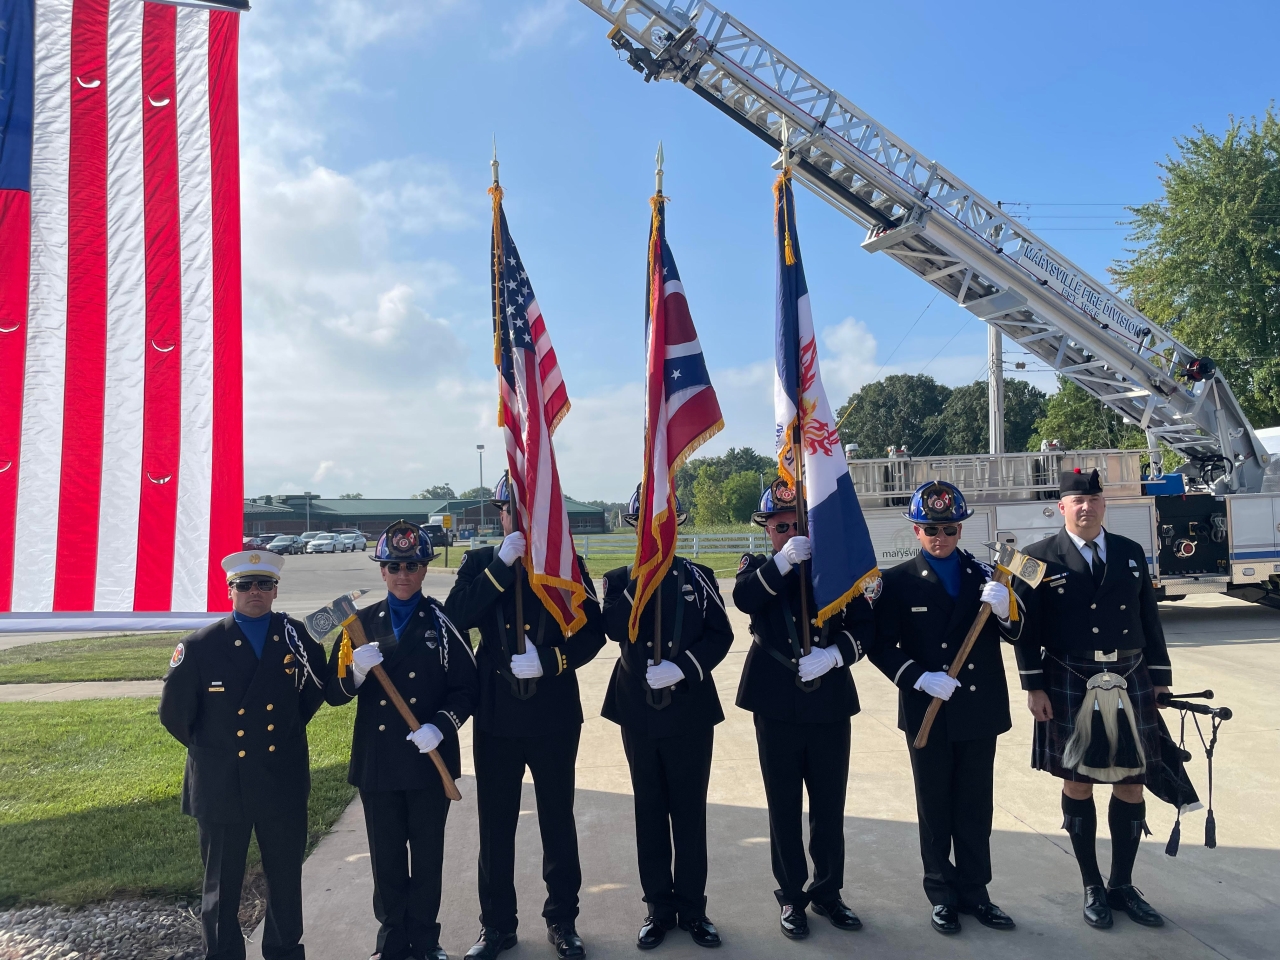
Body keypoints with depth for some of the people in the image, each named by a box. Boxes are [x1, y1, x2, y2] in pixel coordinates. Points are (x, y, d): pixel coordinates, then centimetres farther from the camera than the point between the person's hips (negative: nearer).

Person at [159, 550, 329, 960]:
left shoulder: (295, 636, -4)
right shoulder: (199, 647, -9)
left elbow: (316, 687, 13)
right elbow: (174, 711, 3)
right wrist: (207, 747, 8)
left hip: (284, 784, 2)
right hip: (221, 785, -1)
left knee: (286, 878, 16)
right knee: (221, 884, 13)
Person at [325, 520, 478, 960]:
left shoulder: (444, 622, -3)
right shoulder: (362, 623, 4)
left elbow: (466, 689, -4)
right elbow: (335, 693, 3)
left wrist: (440, 727, -19)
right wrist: (355, 671, -18)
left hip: (430, 760, -2)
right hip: (376, 761, 2)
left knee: (427, 855, 11)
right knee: (386, 858, 14)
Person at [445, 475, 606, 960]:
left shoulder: (566, 561, -2)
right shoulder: (480, 562, 2)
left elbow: (592, 633, -5)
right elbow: (454, 619, -14)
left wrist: (549, 660, -21)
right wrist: (502, 565, -21)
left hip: (554, 716, -1)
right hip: (495, 716, 1)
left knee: (558, 820, 12)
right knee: (495, 824, 11)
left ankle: (562, 919, 29)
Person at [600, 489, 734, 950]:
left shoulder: (699, 577, 3)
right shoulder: (620, 579, 4)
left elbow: (721, 634, -3)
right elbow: (614, 628, -14)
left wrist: (683, 667, -17)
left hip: (691, 711, -1)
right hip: (639, 711, 1)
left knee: (690, 811, 8)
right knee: (650, 811, 10)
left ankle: (692, 907, 22)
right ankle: (659, 907, 24)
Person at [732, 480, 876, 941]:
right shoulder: (758, 568, 5)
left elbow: (865, 626, 0)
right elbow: (743, 599, -18)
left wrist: (833, 654, -17)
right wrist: (782, 561, -28)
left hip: (829, 705, 1)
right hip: (777, 707, -1)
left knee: (830, 807, 11)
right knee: (785, 808, 9)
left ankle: (828, 892, 28)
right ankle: (791, 896, 24)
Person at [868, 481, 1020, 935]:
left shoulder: (986, 573, 4)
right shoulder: (899, 581, -4)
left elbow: (1016, 633, -1)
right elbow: (881, 645, -7)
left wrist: (1005, 611, -22)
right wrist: (919, 678, -20)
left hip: (980, 710, 2)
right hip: (927, 713, -2)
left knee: (976, 807, 13)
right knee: (935, 808, 11)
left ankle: (975, 891, 27)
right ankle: (942, 894, 25)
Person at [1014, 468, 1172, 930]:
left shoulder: (1131, 553, 7)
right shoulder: (1041, 558, -4)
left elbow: (1149, 620, 10)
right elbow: (1027, 628, -5)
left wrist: (1160, 679, 8)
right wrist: (1034, 687, -9)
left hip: (1130, 686, 3)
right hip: (1070, 689, -3)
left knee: (1131, 785, 9)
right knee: (1077, 785, 7)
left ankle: (1122, 885, 25)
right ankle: (1092, 887, 22)